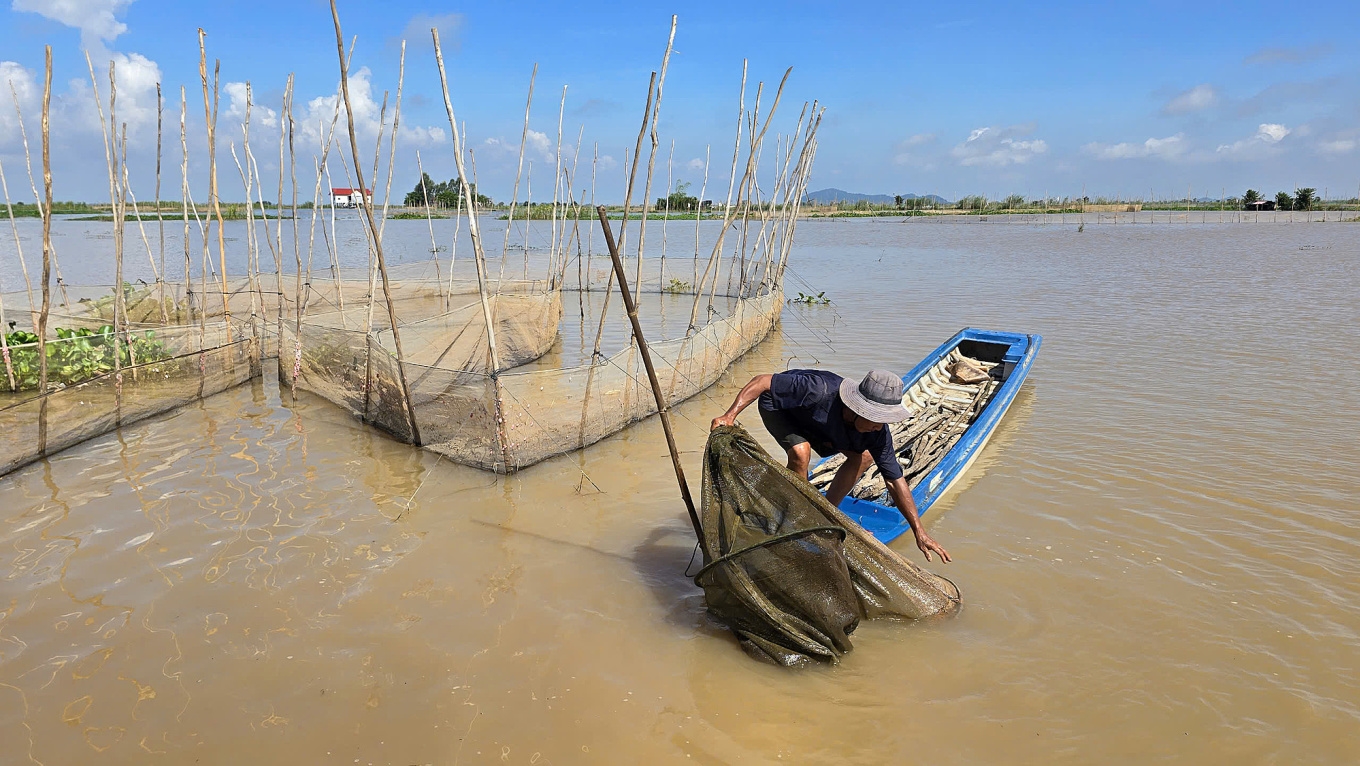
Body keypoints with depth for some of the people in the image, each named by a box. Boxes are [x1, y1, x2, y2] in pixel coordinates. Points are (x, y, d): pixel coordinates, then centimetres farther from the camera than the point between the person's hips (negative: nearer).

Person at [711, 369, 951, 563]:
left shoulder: (878, 432, -26)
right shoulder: (819, 391, -44)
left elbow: (895, 480, -18)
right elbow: (763, 381, -39)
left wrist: (919, 532, -17)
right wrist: (730, 415, -49)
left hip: (815, 419, 6)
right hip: (778, 405, -6)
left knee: (863, 457, -3)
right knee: (800, 452, -33)